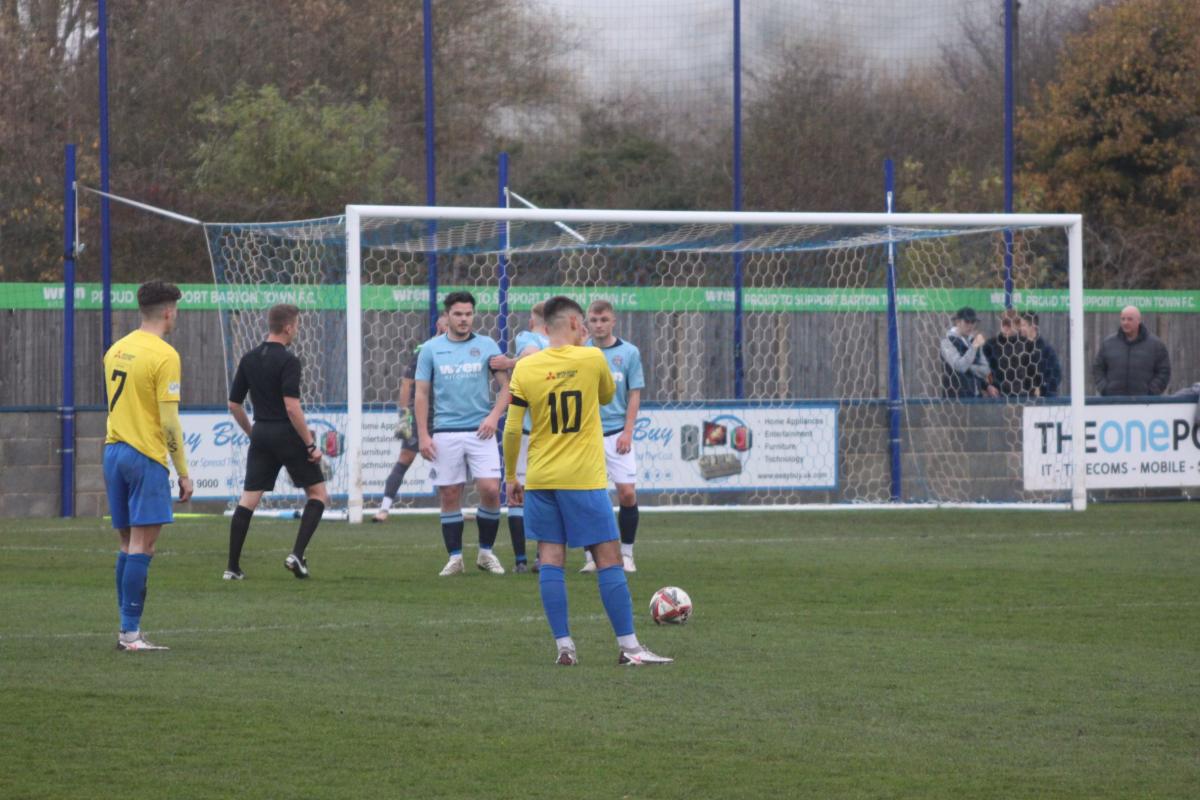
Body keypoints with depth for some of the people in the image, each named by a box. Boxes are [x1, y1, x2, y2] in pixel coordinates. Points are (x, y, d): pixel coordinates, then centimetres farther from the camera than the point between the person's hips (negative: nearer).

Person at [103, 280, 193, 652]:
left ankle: (127, 630, 12)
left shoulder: (116, 351, 12)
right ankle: (131, 632, -10)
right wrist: (184, 473, -9)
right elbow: (169, 422, -14)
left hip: (114, 451, 8)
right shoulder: (164, 356, -12)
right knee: (142, 546, -7)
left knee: (128, 543, 12)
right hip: (147, 457, -8)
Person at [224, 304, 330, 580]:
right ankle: (297, 555, -6)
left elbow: (234, 404, 12)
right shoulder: (288, 361, -13)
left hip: (261, 436, 6)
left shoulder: (249, 360, 8)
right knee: (318, 493, 7)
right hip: (287, 435, -6)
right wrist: (310, 444, -16)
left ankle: (233, 567, 3)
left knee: (248, 500, 6)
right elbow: (292, 407, -21)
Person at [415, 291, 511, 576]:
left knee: (490, 489, -11)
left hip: (480, 431, 0)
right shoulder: (431, 349, 6)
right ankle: (454, 557, 10)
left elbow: (505, 385, 7)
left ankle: (486, 552, 6)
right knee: (449, 496, 1)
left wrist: (494, 415, -9)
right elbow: (422, 394, 7)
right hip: (445, 433, 0)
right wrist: (422, 434, 0)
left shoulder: (486, 345, 6)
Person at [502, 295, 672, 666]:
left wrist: (511, 476, 12)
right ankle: (628, 646, 2)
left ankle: (564, 646, 1)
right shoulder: (592, 359, -5)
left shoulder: (525, 368, 0)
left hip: (540, 481, 3)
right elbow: (608, 395, 16)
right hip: (583, 479, -3)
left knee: (550, 559, 5)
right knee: (608, 559, 1)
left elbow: (512, 430, 0)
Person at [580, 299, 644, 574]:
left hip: (617, 434, 0)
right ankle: (592, 556, 9)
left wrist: (627, 432, -5)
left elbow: (634, 395, 4)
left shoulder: (629, 353, 2)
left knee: (628, 493, -6)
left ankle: (626, 553, 6)